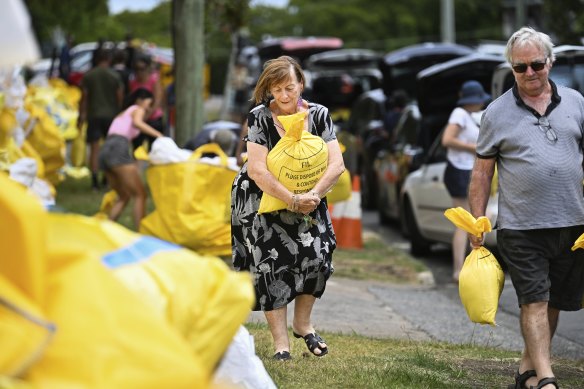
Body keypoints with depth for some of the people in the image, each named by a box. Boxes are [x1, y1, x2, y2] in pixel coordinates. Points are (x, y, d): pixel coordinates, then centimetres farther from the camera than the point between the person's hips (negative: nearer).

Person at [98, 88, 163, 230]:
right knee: (140, 194, -5)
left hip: (105, 151, 8)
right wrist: (158, 135, -18)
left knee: (124, 197, 17)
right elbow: (137, 122, -13)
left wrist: (133, 162, 26)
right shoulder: (138, 109, 11)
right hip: (118, 148, -8)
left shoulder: (122, 114, 34)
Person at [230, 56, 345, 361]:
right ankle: (280, 341, -3)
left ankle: (302, 323, 11)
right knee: (270, 261, -11)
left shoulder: (318, 115, -7)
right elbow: (258, 170, -23)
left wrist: (313, 195, -27)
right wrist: (293, 201, -26)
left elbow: (336, 164, -13)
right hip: (261, 199, -3)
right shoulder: (260, 118, -17)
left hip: (306, 198, 3)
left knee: (316, 253, -12)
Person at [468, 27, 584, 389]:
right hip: (521, 227, -3)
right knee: (535, 302, -9)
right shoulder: (498, 112, 2)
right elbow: (483, 171, 5)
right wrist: (477, 221, 1)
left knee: (554, 303, 10)